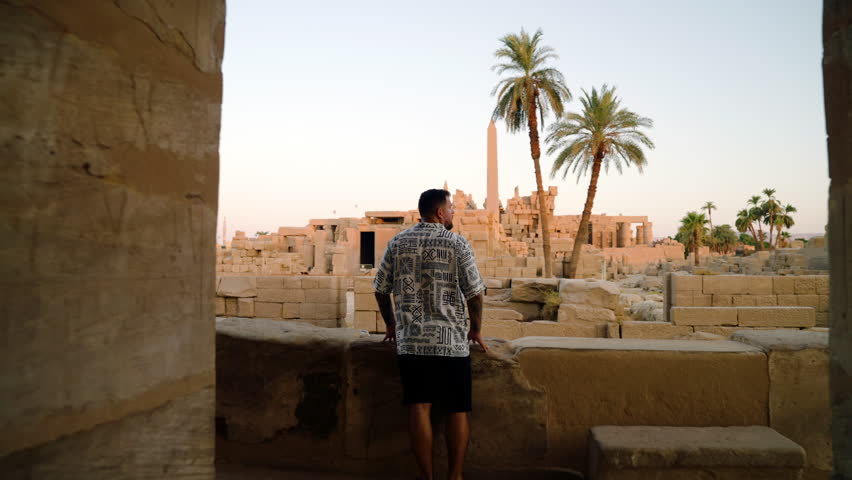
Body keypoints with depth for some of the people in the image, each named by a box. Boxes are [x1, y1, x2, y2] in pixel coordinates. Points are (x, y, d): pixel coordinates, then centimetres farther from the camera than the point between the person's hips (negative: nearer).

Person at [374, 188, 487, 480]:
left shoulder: (398, 243, 6)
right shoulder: (457, 243, -4)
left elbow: (381, 289, 9)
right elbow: (475, 293, -5)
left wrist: (391, 324, 23)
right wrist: (476, 329, 9)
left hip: (410, 342, 3)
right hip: (451, 341, -2)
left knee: (419, 408, 5)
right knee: (458, 411, 10)